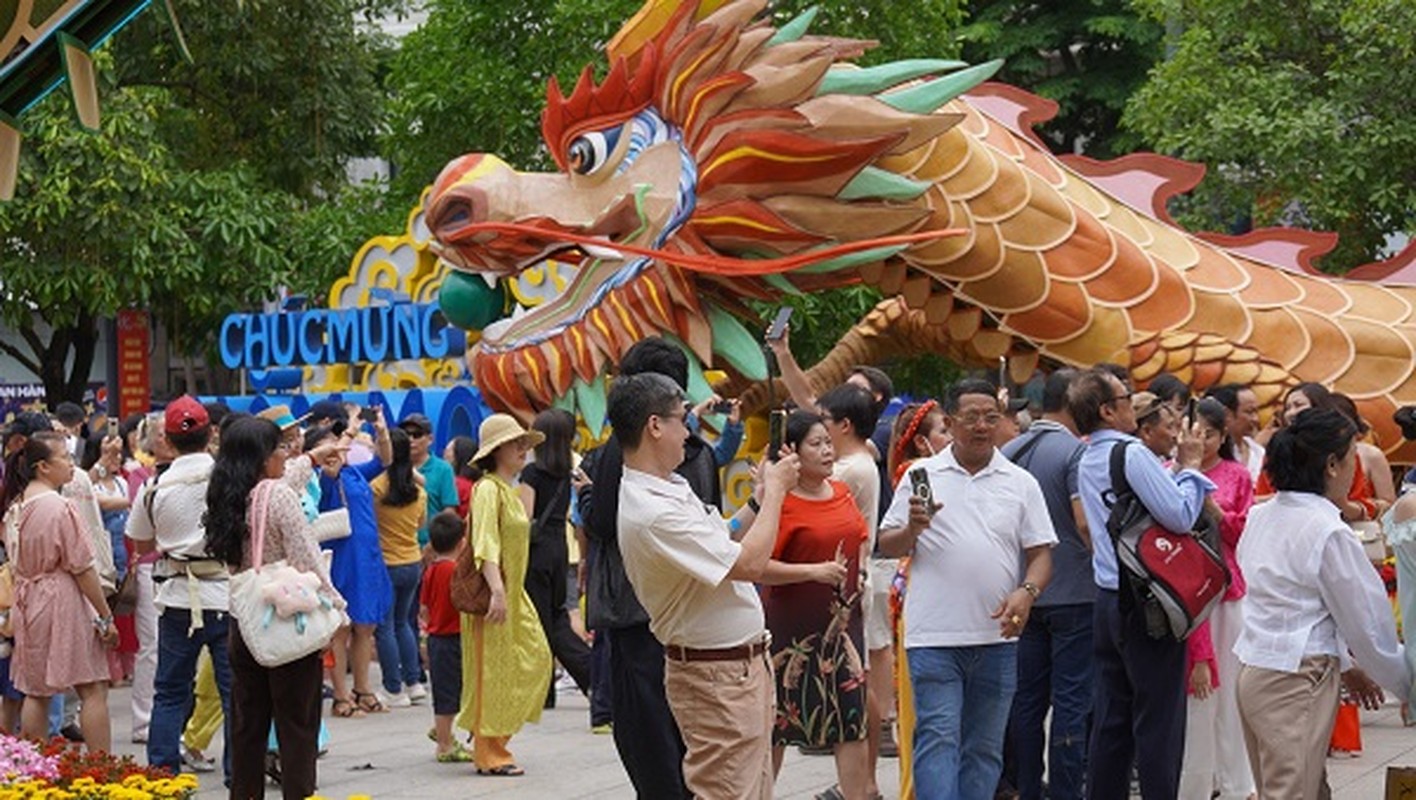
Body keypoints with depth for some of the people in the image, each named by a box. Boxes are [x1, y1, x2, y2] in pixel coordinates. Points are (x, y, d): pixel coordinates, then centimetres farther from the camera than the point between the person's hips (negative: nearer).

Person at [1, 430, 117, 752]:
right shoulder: (59, 507, -16)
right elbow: (82, 569, -15)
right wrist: (106, 618, -10)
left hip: (27, 603, 8)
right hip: (63, 603, -8)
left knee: (36, 692, 12)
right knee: (93, 690, -3)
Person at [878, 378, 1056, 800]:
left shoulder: (1021, 483, 9)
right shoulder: (922, 476, 5)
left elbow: (1040, 553, 8)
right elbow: (887, 545, 7)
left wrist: (1027, 592, -11)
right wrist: (912, 528, -14)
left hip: (996, 636, 3)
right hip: (934, 635, -2)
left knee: (985, 747, 8)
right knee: (937, 739, -9)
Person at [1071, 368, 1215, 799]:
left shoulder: (1087, 462, 13)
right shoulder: (1132, 455, -15)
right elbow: (1180, 516, -20)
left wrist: (1177, 468, 12)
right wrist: (1190, 466, -7)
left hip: (1108, 599, 8)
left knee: (1110, 719, 10)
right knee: (1158, 720, -4)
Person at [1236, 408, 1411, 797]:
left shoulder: (1261, 517, 9)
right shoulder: (1329, 534, -15)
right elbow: (1368, 622, -8)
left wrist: (1343, 664, 22)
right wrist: (1406, 685, 6)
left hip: (1254, 672, 8)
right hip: (1296, 682, -8)